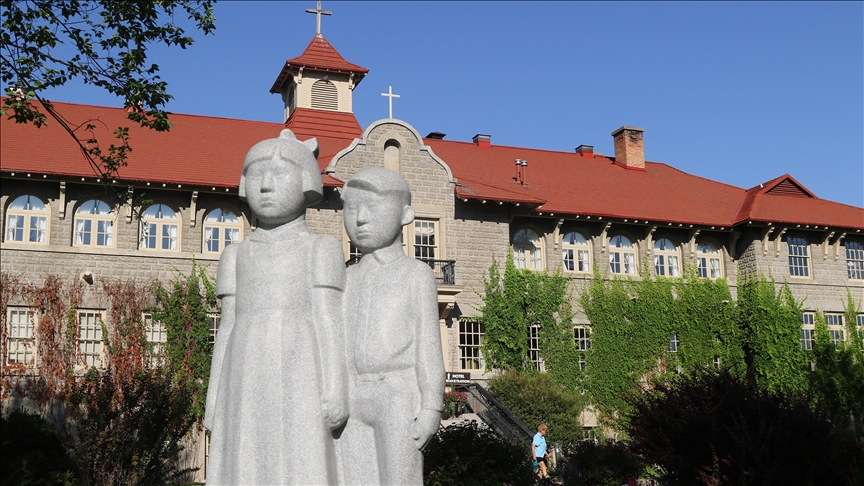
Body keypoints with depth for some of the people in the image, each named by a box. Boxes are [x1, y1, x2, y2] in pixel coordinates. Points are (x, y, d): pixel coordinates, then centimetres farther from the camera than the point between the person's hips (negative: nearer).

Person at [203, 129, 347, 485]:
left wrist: (335, 391, -9)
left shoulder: (319, 250, 7)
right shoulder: (238, 256, 17)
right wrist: (214, 401, 10)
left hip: (298, 375, -3)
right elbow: (228, 327, 15)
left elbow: (329, 321, 0)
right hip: (248, 380, 4)